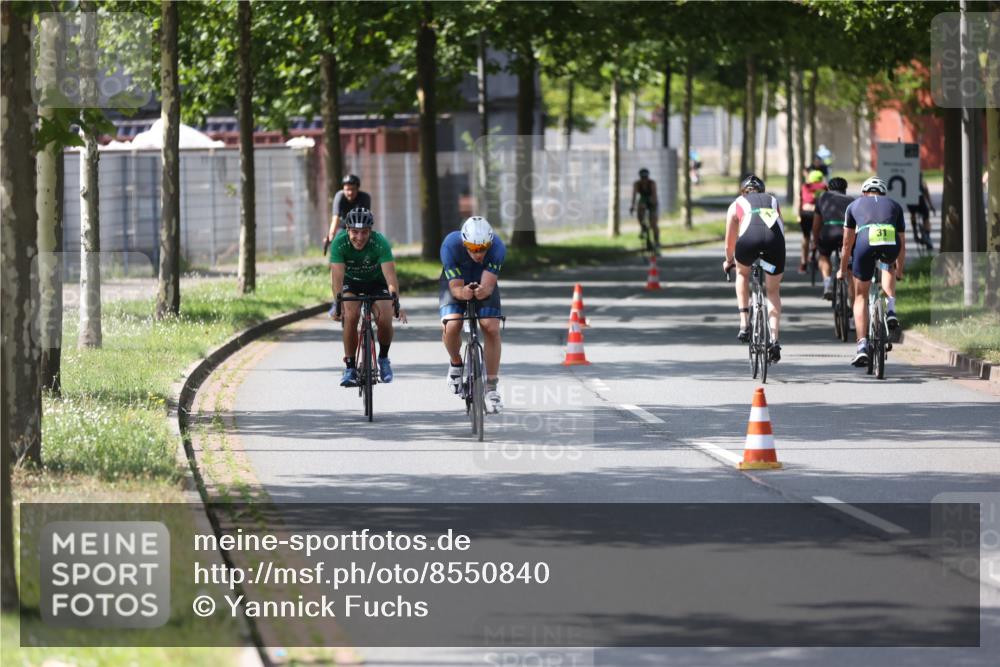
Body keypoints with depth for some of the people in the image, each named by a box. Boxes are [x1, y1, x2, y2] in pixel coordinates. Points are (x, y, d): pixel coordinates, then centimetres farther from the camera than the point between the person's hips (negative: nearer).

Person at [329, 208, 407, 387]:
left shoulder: (380, 243, -30)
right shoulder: (339, 243, -28)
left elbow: (390, 274, -37)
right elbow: (337, 275, -35)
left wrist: (396, 302, -49)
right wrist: (338, 303, -48)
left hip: (376, 282, 0)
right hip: (351, 282, 0)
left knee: (384, 319, -21)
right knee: (350, 316, -26)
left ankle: (383, 358, 8)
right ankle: (350, 368, -15)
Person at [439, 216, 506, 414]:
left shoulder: (497, 247, -32)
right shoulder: (450, 246, -34)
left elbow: (488, 286, -34)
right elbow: (455, 287, -32)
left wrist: (483, 291, -58)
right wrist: (463, 293, -56)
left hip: (484, 285, 1)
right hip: (456, 284, -1)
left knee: (491, 328, -19)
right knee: (451, 326, -26)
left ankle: (491, 388, -8)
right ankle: (455, 364, 6)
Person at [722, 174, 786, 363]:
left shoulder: (736, 205, 31)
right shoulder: (773, 201, 36)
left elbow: (730, 242, 38)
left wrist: (729, 261, 57)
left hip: (749, 240, -1)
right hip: (774, 239, 1)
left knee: (742, 273, 32)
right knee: (773, 291, 19)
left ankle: (744, 323, 21)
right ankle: (774, 341, 9)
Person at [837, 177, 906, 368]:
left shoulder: (854, 205, 30)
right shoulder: (894, 206, 33)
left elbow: (847, 244, 34)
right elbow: (902, 245, 38)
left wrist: (842, 270, 47)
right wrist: (899, 271, 52)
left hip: (866, 244, -1)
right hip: (891, 245, 1)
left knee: (861, 296, 16)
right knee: (889, 266, 39)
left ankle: (862, 346, 4)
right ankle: (891, 310, 17)